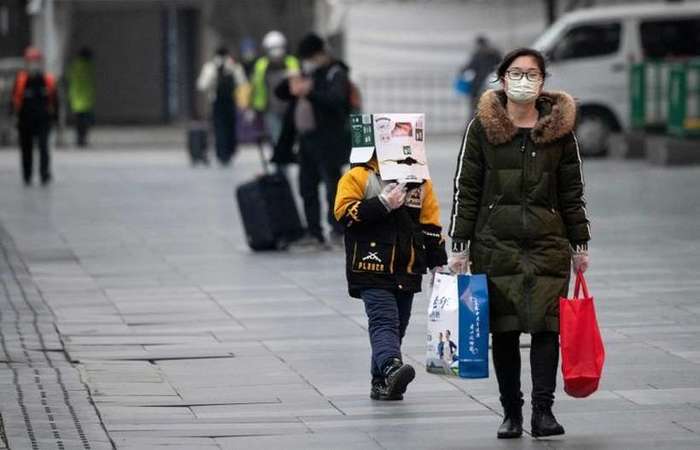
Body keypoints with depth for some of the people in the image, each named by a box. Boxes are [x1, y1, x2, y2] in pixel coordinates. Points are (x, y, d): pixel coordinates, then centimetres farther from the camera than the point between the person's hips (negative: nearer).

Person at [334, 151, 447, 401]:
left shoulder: (420, 181, 14)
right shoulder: (358, 177, 0)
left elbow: (430, 224, 16)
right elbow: (344, 213, -12)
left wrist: (438, 262, 10)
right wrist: (383, 204, -18)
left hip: (407, 271, 5)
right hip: (372, 267, -5)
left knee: (397, 325, 9)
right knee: (384, 320, -21)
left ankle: (382, 384, 18)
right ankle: (391, 367, -40)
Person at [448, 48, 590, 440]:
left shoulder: (560, 128, 7)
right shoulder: (483, 127, 4)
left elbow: (572, 191, 11)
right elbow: (466, 188, 4)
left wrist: (580, 245, 8)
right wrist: (460, 245, 0)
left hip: (548, 242, 0)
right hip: (495, 244, 0)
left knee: (547, 324, -8)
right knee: (504, 329, 1)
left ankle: (543, 409, -6)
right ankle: (512, 412, 9)